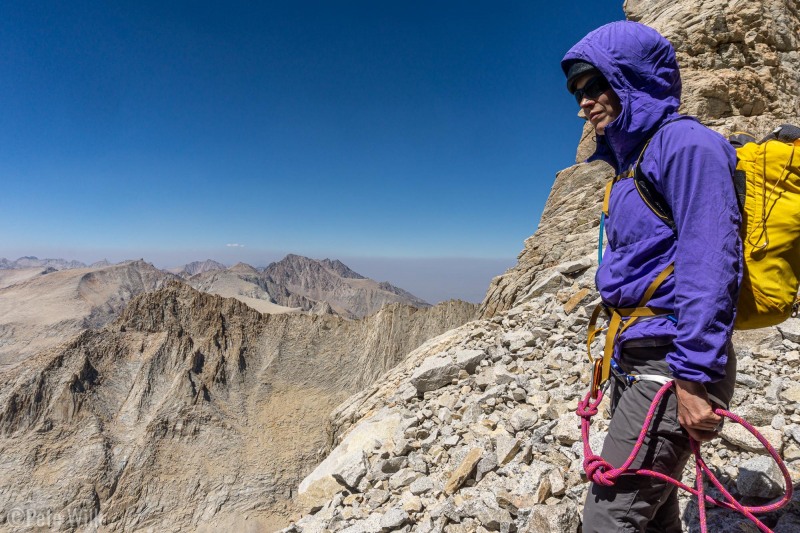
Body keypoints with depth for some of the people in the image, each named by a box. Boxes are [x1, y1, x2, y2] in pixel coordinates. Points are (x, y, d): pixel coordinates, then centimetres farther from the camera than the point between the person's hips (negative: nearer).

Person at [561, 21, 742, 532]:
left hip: (672, 365, -9)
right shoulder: (635, 157, 17)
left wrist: (695, 376, -21)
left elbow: (711, 263, -19)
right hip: (640, 361, 9)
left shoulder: (685, 143, -9)